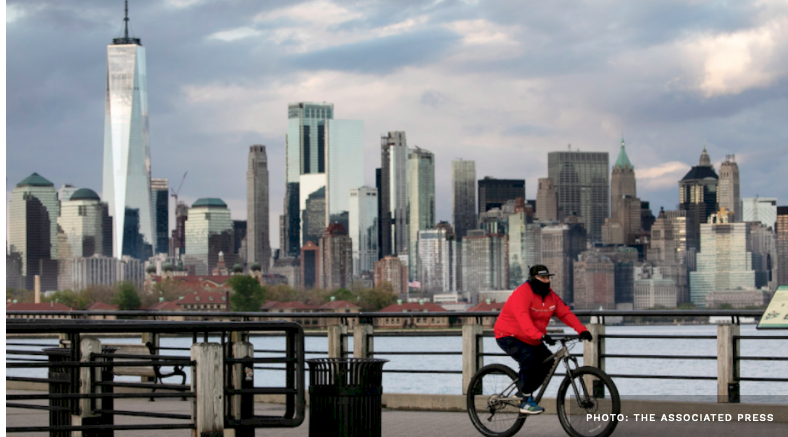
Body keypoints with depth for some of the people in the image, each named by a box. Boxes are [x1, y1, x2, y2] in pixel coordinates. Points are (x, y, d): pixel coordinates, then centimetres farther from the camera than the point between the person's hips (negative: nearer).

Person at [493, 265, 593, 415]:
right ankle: (526, 402, -23)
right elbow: (523, 319, -40)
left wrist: (582, 330, -21)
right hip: (507, 336, -8)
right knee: (528, 358, -31)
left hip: (530, 340, 8)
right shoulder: (522, 294, -25)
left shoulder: (550, 296, 0)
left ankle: (523, 392, 12)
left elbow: (565, 313, -6)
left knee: (547, 361, -4)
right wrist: (540, 336, -52)